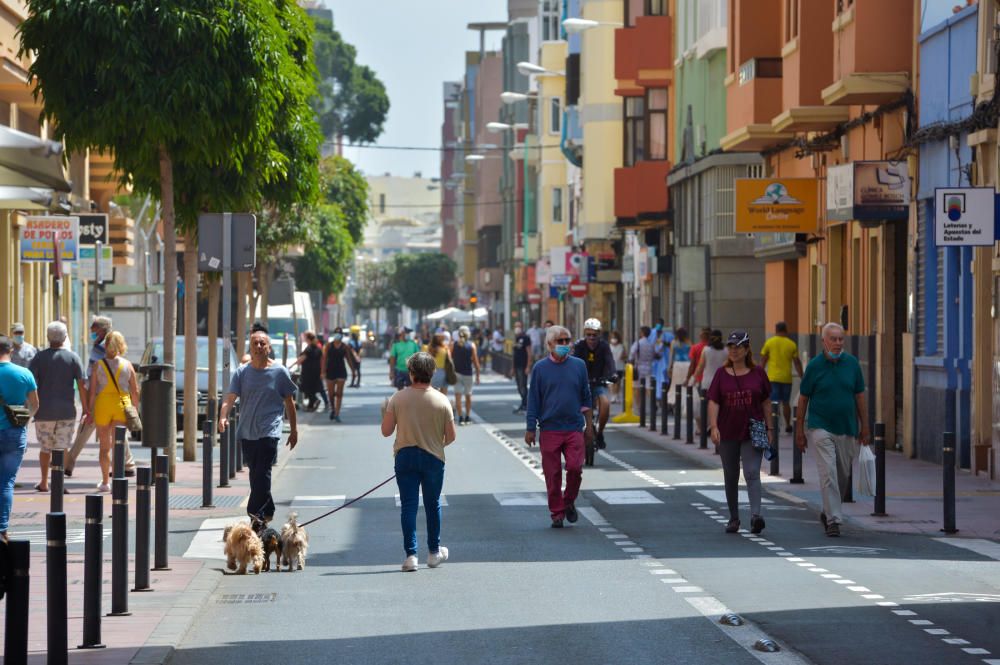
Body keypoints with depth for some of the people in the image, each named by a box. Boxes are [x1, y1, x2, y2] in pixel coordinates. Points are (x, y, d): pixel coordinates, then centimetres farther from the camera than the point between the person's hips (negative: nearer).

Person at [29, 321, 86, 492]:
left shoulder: (39, 357, -2)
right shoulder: (73, 358, 0)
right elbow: (82, 385, -4)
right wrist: (86, 408, 3)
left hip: (44, 411, 0)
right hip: (67, 411, 0)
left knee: (45, 448, 14)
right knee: (62, 449, 3)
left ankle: (44, 482, 23)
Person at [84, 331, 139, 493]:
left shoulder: (97, 365, -1)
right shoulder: (127, 365, 1)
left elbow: (92, 390, -5)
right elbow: (135, 391, 2)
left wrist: (89, 410, 0)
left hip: (102, 404, 0)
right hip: (121, 405, 0)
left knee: (104, 447, 12)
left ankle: (105, 482, 22)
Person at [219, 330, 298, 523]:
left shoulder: (279, 372, 1)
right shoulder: (242, 372, 5)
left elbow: (289, 402, 8)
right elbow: (230, 398, -4)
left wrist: (294, 430, 9)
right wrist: (223, 417, -23)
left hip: (269, 430, -4)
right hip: (246, 431, 4)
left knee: (262, 473, -14)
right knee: (255, 474, 11)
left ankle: (255, 512, -17)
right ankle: (268, 512, 24)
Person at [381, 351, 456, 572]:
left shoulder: (398, 399, -7)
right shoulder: (441, 400, -5)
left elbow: (386, 431, -5)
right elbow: (451, 436, -3)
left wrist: (387, 412, 15)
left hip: (405, 456, -1)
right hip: (433, 457, 1)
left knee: (408, 505, 1)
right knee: (432, 505, 16)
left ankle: (411, 555, -5)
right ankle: (434, 552, 26)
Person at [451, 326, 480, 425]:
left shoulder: (453, 345, -1)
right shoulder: (472, 345, -4)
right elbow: (475, 362, -5)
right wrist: (477, 375, 2)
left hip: (456, 373, 0)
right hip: (468, 373, 0)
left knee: (458, 396, -1)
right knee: (468, 396, 15)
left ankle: (460, 418, -10)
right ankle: (467, 417, 19)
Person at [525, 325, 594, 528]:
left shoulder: (579, 365, 7)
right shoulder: (540, 368, 2)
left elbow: (586, 399, 13)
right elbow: (533, 401, 5)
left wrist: (589, 426, 10)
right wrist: (530, 429, 1)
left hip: (574, 428, 1)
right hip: (549, 429, -1)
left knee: (575, 467, -12)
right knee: (552, 474, 0)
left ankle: (569, 502, 13)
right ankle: (557, 513, 12)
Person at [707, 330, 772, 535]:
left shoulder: (758, 373, 2)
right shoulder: (722, 374, 2)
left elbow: (765, 403, 8)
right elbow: (713, 402, -3)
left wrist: (769, 428, 5)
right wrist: (713, 426, -16)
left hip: (752, 433, -2)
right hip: (728, 433, 2)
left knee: (752, 473, -15)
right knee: (731, 477, 11)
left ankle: (756, 516, -26)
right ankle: (734, 518, 23)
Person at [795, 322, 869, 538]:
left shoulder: (852, 363, 2)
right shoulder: (814, 366, -4)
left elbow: (860, 397, 8)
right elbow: (803, 399, 2)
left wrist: (864, 428, 5)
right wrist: (799, 430, 1)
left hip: (847, 430, 4)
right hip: (821, 428, -4)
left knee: (843, 475, 12)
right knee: (828, 473, -13)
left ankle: (827, 512, 31)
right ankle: (834, 519, -14)